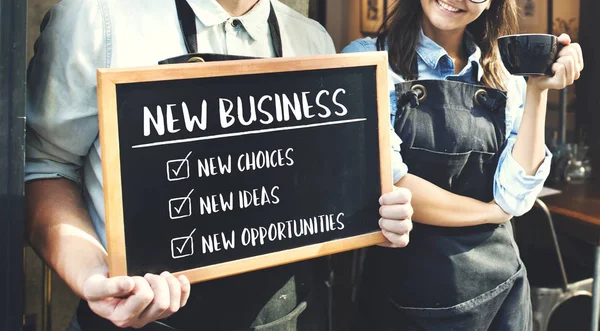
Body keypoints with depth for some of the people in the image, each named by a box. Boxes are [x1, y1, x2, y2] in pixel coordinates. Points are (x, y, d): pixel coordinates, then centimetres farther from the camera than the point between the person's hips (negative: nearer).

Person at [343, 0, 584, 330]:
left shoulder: (507, 78, 2)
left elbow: (515, 198, -7)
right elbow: (386, 188, -18)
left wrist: (537, 91, -13)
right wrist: (493, 211, -7)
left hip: (501, 286, 3)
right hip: (405, 291, -3)